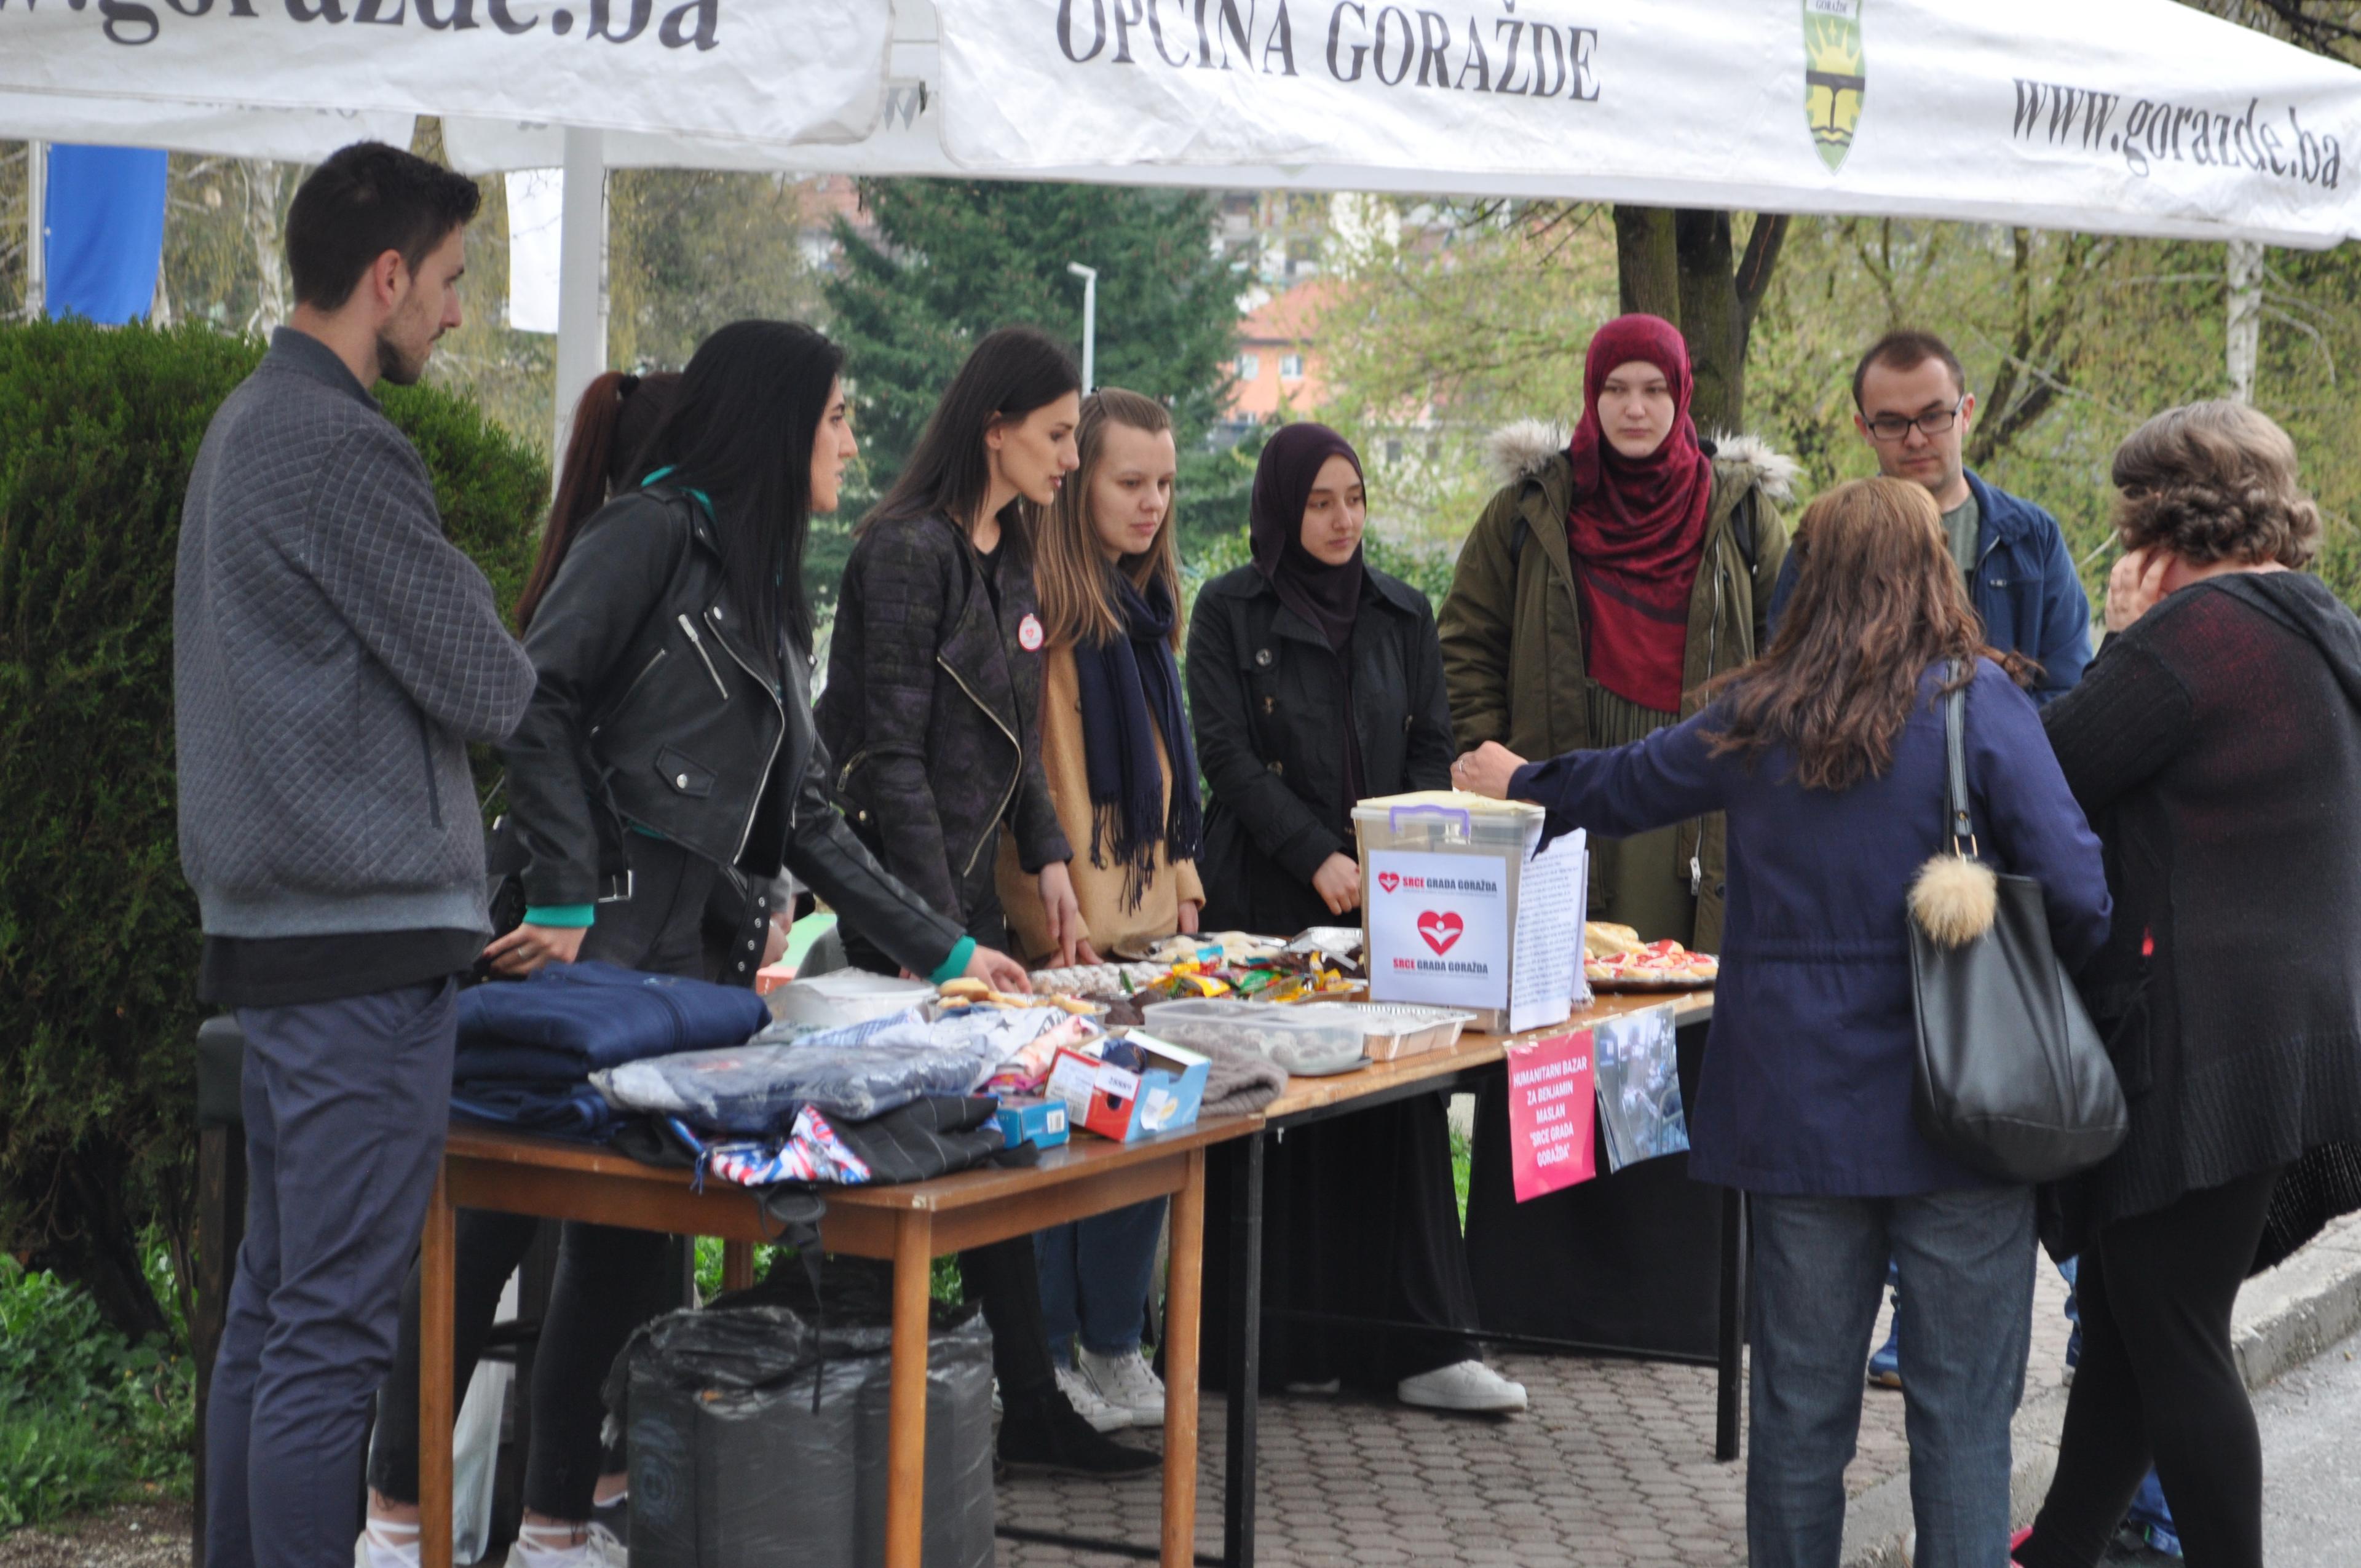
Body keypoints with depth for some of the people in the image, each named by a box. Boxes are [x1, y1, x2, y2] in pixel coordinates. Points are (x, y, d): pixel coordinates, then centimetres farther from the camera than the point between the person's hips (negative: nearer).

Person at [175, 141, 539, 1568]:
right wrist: (517, 675, 9)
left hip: (272, 919, 10)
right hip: (366, 932, -10)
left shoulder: (249, 424, 17)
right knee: (338, 1328, -8)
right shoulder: (341, 447, -16)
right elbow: (488, 687, -14)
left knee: (272, 1306, 15)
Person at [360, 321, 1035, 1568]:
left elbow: (803, 819, 22)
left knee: (630, 1229, 7)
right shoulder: (650, 532, -5)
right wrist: (565, 897, -20)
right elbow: (537, 701, -15)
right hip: (584, 937, -9)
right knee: (500, 1207, -6)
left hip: (676, 947, 9)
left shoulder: (764, 591, 22)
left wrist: (940, 949, 19)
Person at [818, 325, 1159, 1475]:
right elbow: (890, 754, -17)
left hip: (971, 879, 9)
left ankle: (1030, 1411, 13)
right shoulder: (909, 552, -13)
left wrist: (1048, 860, 8)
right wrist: (944, 931, -18)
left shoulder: (1012, 563, 14)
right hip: (895, 888, -9)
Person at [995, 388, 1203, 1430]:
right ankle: (1049, 1357, 5)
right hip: (1065, 920, -8)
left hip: (1143, 908, 8)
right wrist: (1059, 905, -18)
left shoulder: (1144, 601, 18)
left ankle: (1112, 1345, 18)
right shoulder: (1041, 598, -11)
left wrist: (1181, 874, 18)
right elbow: (1027, 763, -15)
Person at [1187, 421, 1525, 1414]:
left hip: (1388, 902, 3)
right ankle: (1282, 1338, 5)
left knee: (1401, 1101, -2)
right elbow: (1229, 758, -5)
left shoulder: (1402, 615, 14)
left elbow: (1431, 753, 12)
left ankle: (1417, 1343, 0)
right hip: (1266, 902, -3)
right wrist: (1320, 857, -15)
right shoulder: (1230, 613, 3)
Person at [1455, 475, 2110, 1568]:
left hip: (1802, 1104, 3)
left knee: (1800, 1395, 14)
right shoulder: (1978, 703, -9)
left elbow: (1627, 786, 19)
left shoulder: (1761, 715, 2)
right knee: (1961, 1405, 3)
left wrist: (1520, 784, 39)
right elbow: (2077, 893, -15)